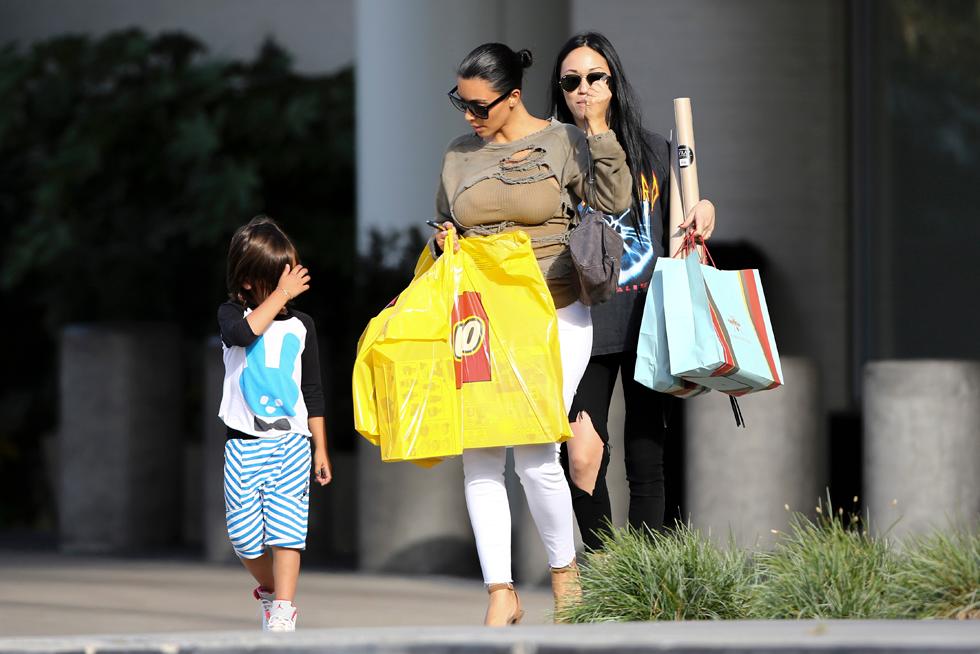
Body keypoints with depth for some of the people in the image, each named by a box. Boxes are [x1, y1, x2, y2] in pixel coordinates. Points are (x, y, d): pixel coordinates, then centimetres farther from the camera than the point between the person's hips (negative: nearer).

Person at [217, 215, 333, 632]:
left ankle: (282, 612, -10)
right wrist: (280, 295, -17)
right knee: (244, 532, -1)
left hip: (292, 441, 1)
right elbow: (243, 332, -24)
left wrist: (320, 449, 13)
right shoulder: (232, 314, 3)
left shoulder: (301, 326, 10)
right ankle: (269, 589, 24)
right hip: (244, 443, -1)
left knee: (286, 527, -10)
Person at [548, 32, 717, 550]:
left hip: (647, 324, 2)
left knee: (646, 460, 4)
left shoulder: (653, 152, 10)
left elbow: (678, 233, 21)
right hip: (583, 327, -2)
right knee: (581, 460, -12)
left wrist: (704, 213, 0)